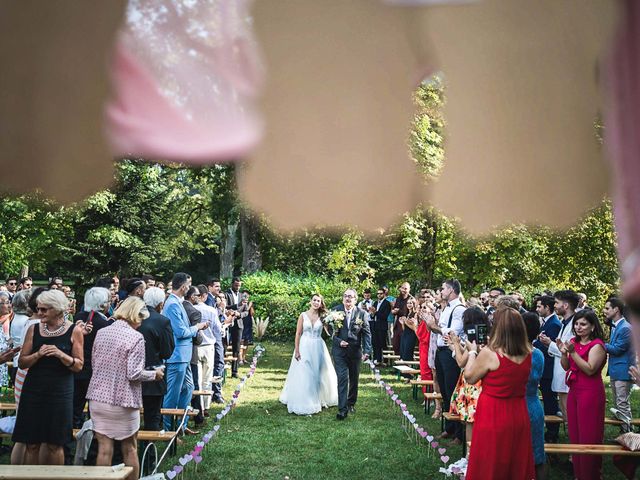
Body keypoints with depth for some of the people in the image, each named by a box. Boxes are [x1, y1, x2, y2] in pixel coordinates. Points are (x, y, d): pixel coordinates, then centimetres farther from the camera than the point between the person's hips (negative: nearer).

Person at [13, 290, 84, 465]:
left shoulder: (74, 331, -1)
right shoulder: (33, 329, 5)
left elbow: (79, 365, -2)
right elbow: (22, 363, 4)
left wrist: (61, 355, -18)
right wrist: (38, 354, -14)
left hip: (60, 392, -2)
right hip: (33, 391, 2)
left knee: (54, 444, 3)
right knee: (32, 444, 4)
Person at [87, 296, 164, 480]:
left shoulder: (101, 333, 5)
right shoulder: (135, 337, -12)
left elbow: (94, 363, 14)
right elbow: (134, 374, -16)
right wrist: (154, 374, -1)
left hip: (98, 397, 4)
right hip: (123, 400, -4)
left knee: (104, 449, 7)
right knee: (129, 449, 11)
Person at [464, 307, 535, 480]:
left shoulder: (489, 353, -20)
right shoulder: (527, 354, -3)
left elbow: (469, 377, -7)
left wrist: (473, 352, 5)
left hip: (492, 416, -5)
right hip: (519, 415, 5)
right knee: (517, 465, 18)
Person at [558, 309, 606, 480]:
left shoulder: (597, 345, -12)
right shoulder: (574, 341, 8)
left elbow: (590, 369, -22)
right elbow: (566, 367, 10)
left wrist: (573, 352, -25)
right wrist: (564, 353, -8)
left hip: (590, 393, -7)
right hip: (574, 390, 7)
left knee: (588, 436, 0)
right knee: (575, 433, 13)